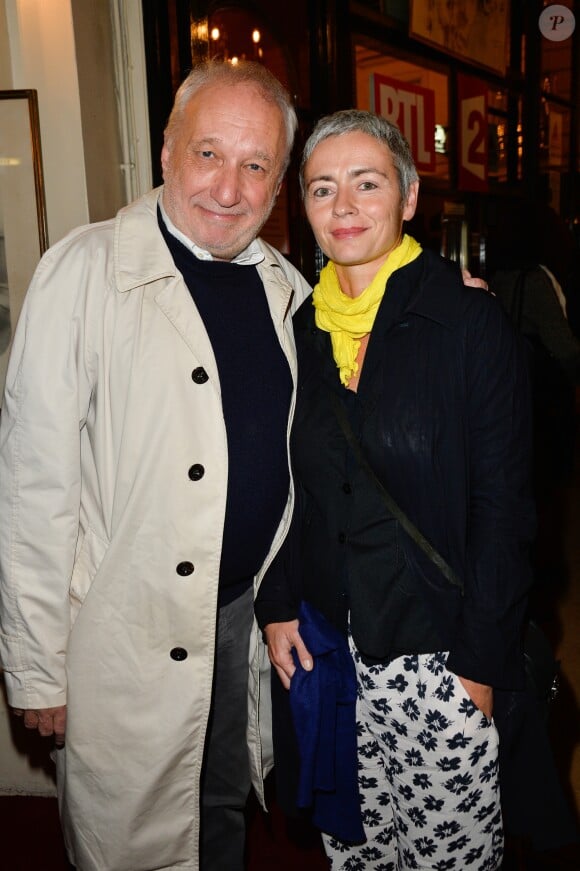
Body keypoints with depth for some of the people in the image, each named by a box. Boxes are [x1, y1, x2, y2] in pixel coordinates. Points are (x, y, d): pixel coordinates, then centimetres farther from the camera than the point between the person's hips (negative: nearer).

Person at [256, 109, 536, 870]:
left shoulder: (473, 323, -10)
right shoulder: (297, 331, 4)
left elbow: (502, 508, -10)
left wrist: (482, 660, -11)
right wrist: (278, 607, 3)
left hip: (438, 655, -3)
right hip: (323, 649, 4)